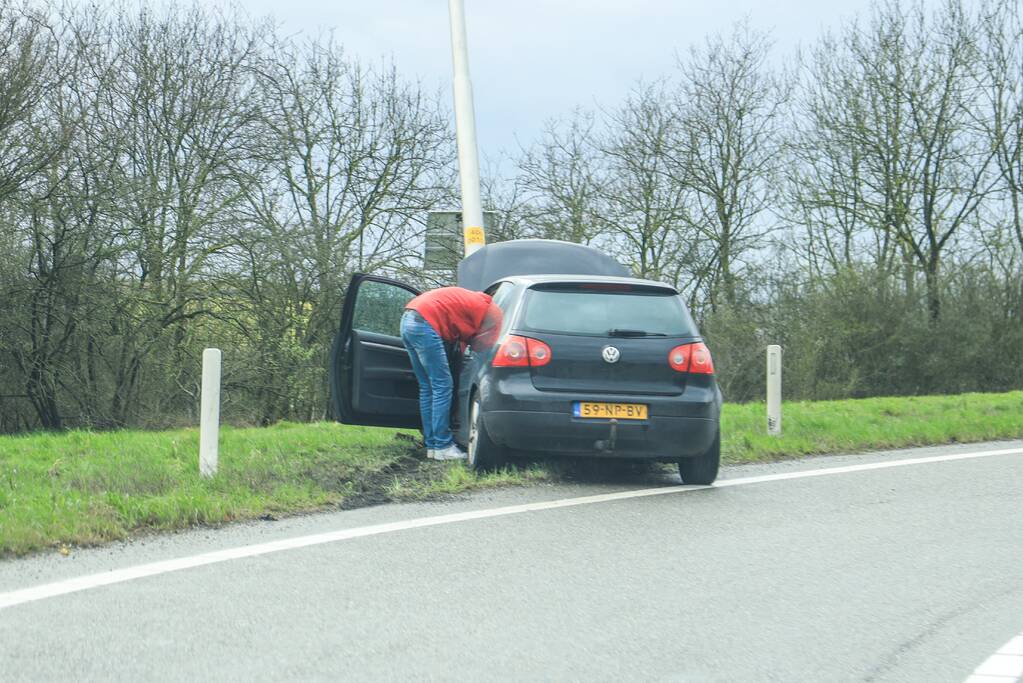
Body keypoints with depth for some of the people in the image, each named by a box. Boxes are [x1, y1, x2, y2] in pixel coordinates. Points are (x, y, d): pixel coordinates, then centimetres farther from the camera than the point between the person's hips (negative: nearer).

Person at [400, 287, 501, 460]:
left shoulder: (476, 301, 26)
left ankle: (432, 445, 16)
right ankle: (443, 447, -4)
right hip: (425, 324, -10)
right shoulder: (492, 313, -1)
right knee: (442, 387, -5)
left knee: (427, 388, 13)